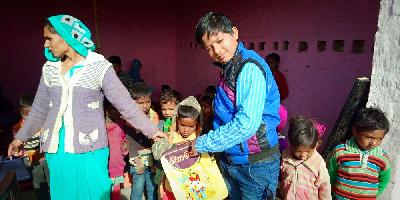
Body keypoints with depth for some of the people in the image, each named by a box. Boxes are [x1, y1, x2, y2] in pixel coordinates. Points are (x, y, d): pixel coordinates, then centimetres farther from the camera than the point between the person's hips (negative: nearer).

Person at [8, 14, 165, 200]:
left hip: (89, 149, -4)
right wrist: (21, 137, 22)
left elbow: (125, 103, -9)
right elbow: (39, 108, 16)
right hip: (57, 149, 5)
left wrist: (151, 131, -10)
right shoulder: (50, 68, 5)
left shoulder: (99, 67, -10)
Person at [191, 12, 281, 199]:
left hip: (256, 163, -8)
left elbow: (246, 124, -29)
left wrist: (202, 144, -20)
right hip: (230, 159, 8)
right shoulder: (228, 68, 5)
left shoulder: (250, 68, -22)